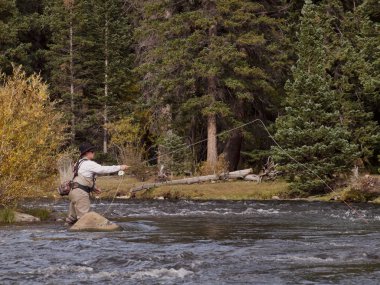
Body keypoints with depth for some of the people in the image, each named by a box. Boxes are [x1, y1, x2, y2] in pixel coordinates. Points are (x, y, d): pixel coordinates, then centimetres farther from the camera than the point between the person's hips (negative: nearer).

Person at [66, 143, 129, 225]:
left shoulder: (80, 163, 19)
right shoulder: (88, 163, -11)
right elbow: (103, 169, -16)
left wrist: (93, 188, 18)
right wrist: (119, 167, -9)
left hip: (75, 191, 10)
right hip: (81, 193, -10)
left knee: (72, 218, 13)